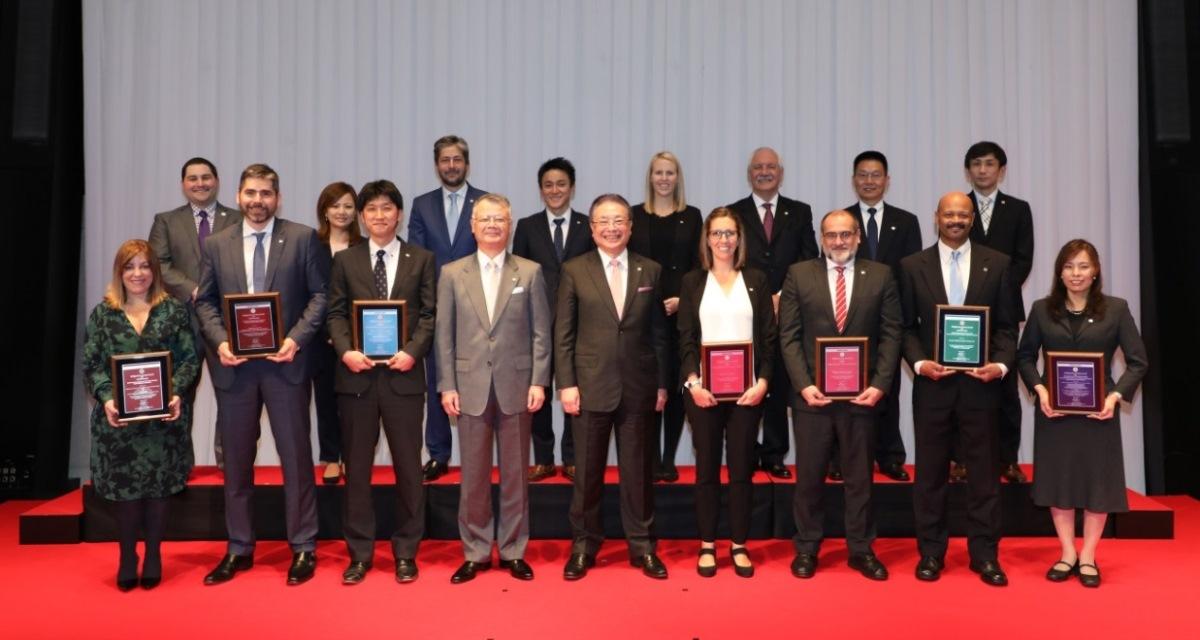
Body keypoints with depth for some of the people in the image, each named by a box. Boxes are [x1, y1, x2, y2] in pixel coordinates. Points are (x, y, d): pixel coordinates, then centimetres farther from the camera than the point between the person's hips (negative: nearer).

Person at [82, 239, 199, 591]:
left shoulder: (174, 310, 4)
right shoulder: (102, 314, 6)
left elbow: (190, 359, 0)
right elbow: (91, 365, 2)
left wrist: (177, 395, -15)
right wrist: (106, 399, -14)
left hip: (164, 416, 0)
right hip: (118, 417, 1)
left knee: (159, 486, 5)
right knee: (126, 488, 3)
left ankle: (153, 556, 20)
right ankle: (127, 558, 19)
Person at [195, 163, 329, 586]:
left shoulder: (303, 238, 0)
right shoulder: (216, 245, 9)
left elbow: (320, 294, -2)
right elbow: (205, 301, 11)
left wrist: (296, 338, -14)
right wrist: (219, 341, -6)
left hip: (284, 362, -3)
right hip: (235, 365, 3)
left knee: (296, 456, 3)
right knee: (236, 461, 11)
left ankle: (303, 547, 14)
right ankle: (239, 548, 24)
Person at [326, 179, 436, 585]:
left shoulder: (421, 259, 7)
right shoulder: (345, 260, 10)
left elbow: (430, 314, 1)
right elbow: (336, 313, 5)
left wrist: (412, 352, -14)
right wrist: (346, 351, -12)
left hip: (403, 374, -1)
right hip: (356, 374, 1)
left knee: (408, 465, 5)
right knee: (356, 467, 7)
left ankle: (406, 552, 18)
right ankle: (359, 553, 19)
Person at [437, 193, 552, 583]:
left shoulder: (530, 272, 4)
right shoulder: (452, 274, 6)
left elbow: (541, 332, 2)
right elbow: (445, 335, 4)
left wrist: (539, 381, -5)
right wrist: (447, 386, -2)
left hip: (516, 386, 0)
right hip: (471, 387, 1)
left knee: (515, 474, 8)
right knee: (474, 475, 7)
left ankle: (513, 551, 20)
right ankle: (476, 553, 20)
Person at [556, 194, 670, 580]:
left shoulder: (650, 271, 7)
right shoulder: (574, 271, 2)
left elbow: (659, 332, 8)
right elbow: (563, 334, 0)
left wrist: (662, 384, 5)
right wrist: (566, 384, -7)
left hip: (638, 387, 1)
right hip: (591, 385, -1)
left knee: (637, 469, 9)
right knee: (588, 471, 8)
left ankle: (642, 547, 22)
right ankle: (583, 547, 22)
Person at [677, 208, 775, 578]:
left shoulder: (756, 280, 8)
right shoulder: (692, 282, 6)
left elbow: (769, 337, 5)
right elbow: (685, 339, 1)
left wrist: (762, 381, -8)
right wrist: (693, 382, -12)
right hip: (703, 389, 0)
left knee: (741, 469, 6)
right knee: (707, 469, 5)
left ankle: (739, 546, 16)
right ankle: (707, 546, 15)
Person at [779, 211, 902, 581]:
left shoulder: (880, 276, 5)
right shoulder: (799, 275, 3)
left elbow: (891, 334, 2)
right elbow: (789, 336, -1)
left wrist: (880, 385, -9)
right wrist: (803, 384, -11)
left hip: (862, 393, 1)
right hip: (812, 392, 0)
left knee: (860, 476, 11)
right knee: (809, 476, 8)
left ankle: (861, 549, 23)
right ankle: (807, 548, 21)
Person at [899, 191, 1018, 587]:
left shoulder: (996, 264, 5)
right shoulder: (912, 266, 4)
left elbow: (1006, 325, 5)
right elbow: (906, 326, 3)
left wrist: (1001, 364, -10)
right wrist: (919, 362, -12)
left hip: (980, 383, 0)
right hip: (932, 383, 0)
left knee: (983, 471, 7)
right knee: (930, 472, 7)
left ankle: (985, 554, 19)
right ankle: (931, 552, 19)